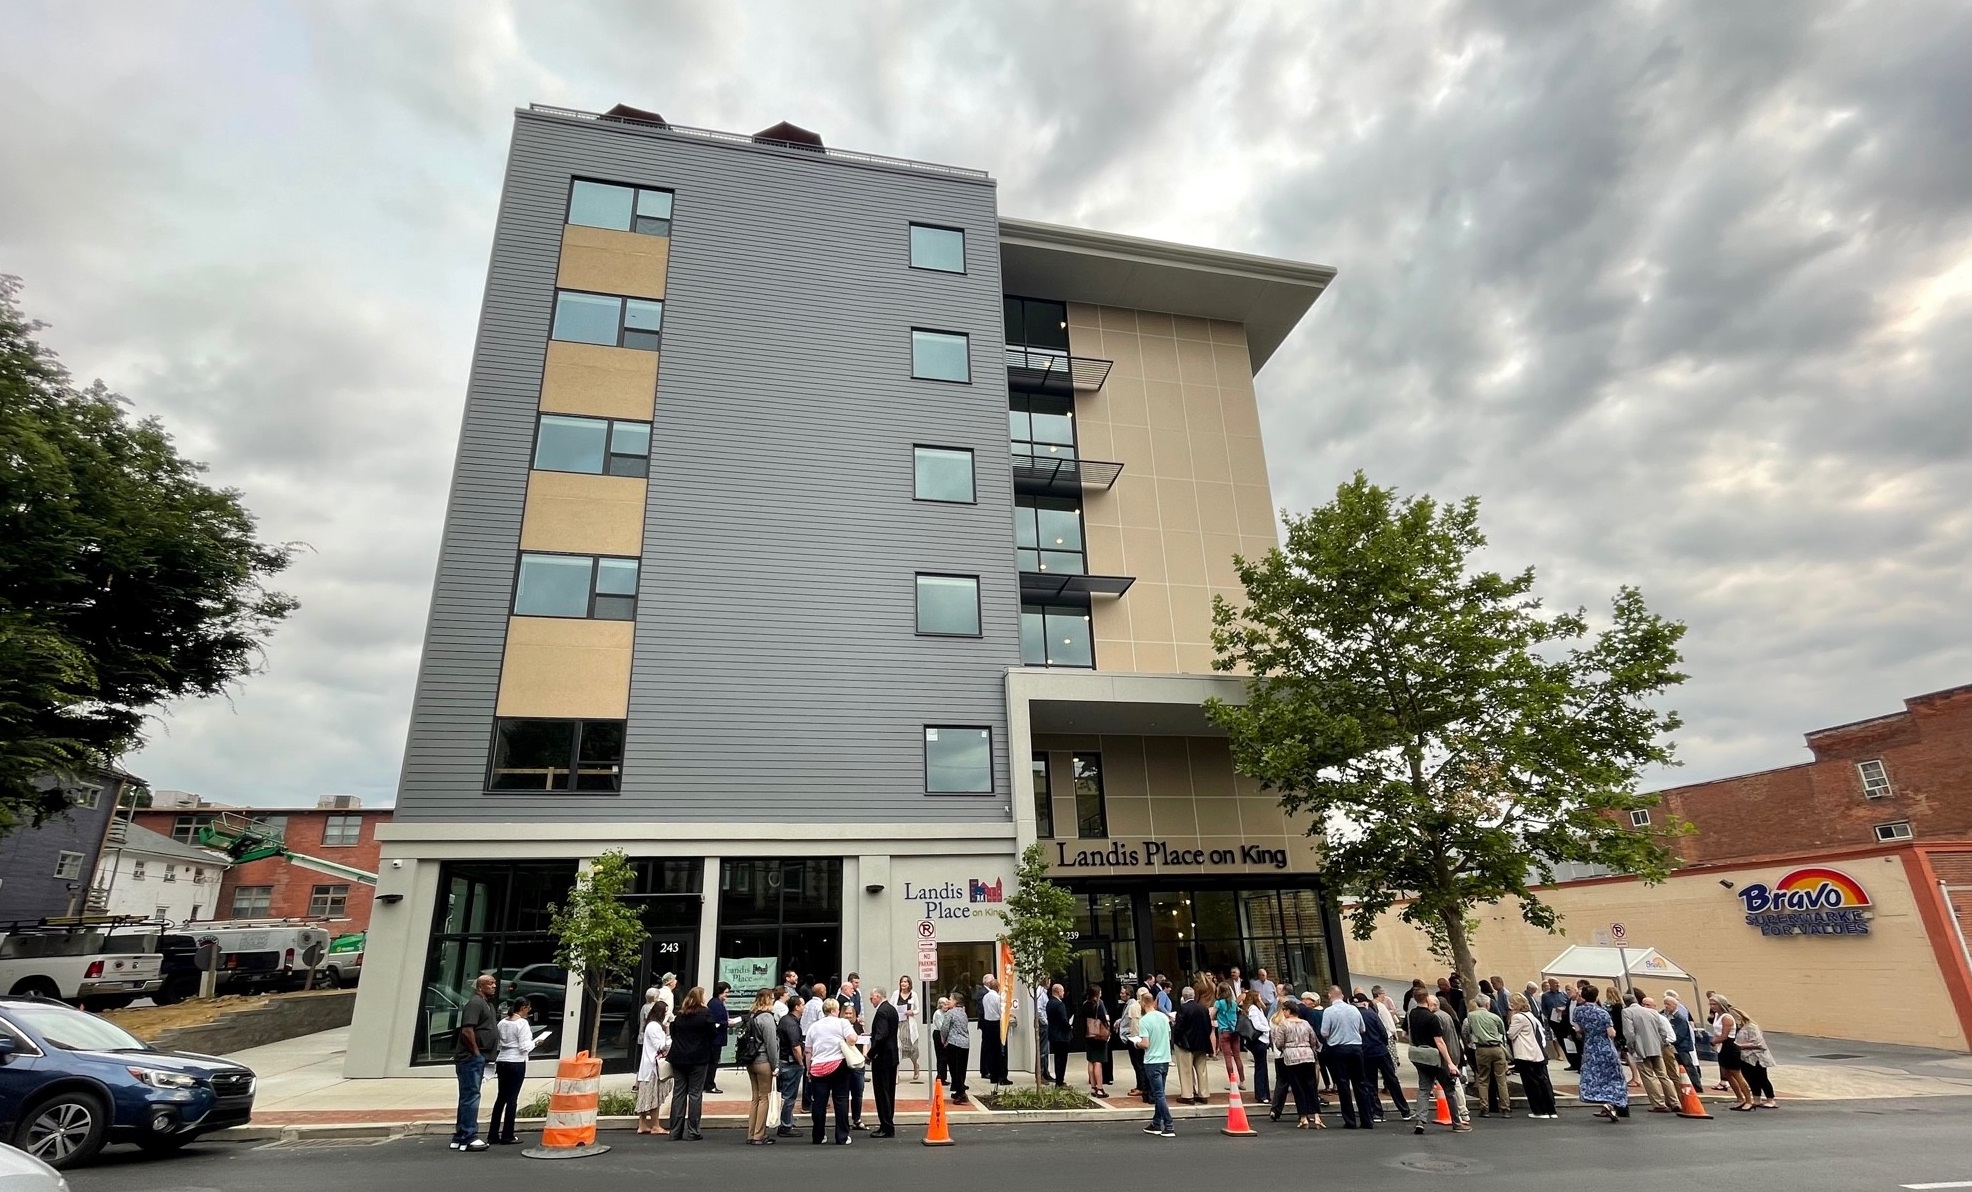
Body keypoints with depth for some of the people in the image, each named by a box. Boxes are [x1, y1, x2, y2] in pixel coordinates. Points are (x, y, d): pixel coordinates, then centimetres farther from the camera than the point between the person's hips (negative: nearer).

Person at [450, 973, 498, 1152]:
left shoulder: (487, 1004, 19)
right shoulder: (475, 1002, -13)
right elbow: (467, 1030, -22)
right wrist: (476, 1052, -17)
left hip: (478, 1058, 10)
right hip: (471, 1058, -10)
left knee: (468, 1097, 14)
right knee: (471, 1096, -8)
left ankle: (460, 1137, 21)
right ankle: (468, 1138, -5)